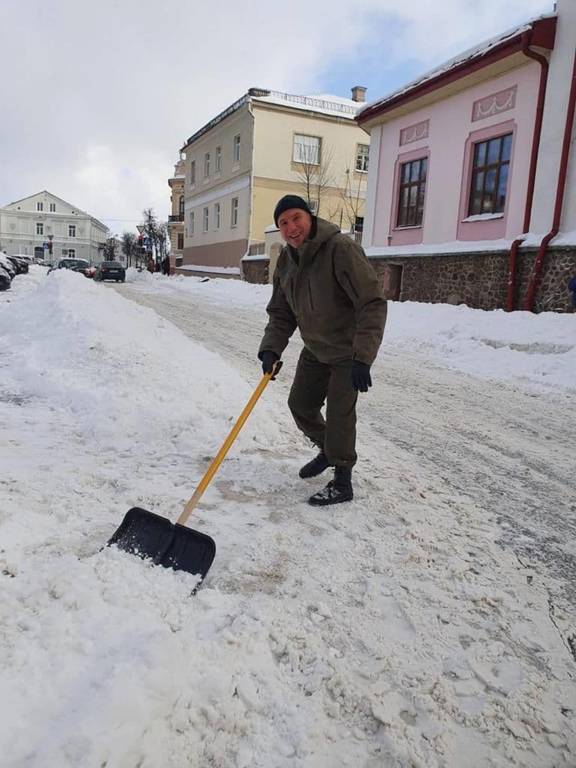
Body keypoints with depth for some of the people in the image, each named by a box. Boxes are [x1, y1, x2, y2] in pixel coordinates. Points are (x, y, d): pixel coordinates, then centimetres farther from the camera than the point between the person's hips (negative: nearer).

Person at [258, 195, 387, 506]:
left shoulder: (340, 249, -27)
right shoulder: (286, 260, -2)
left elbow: (372, 304, -30)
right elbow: (280, 312, 2)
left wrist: (362, 358, -36)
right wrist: (271, 349, -15)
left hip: (349, 351, -7)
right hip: (315, 349, 8)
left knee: (339, 413, -7)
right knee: (300, 403, 14)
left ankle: (342, 483, 12)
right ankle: (327, 451, 41)